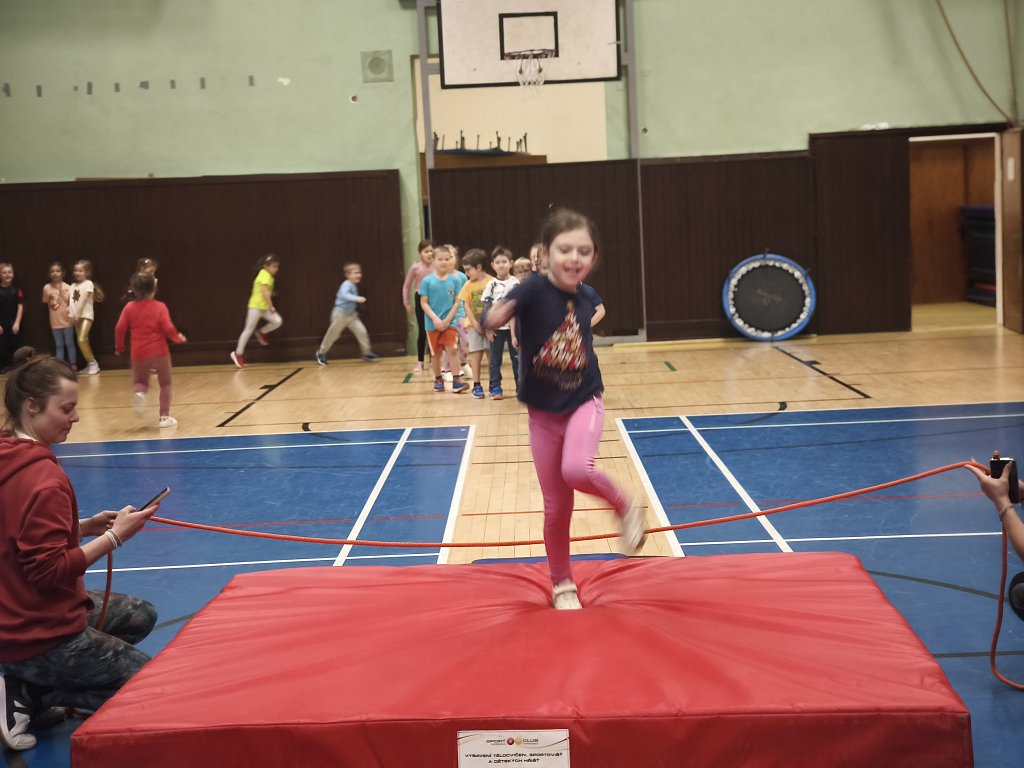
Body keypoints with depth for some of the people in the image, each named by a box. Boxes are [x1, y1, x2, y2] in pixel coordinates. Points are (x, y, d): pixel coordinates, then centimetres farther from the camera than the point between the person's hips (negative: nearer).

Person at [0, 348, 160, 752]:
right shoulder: (43, 478, -25)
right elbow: (50, 570, -26)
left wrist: (83, 527, 4)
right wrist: (115, 536, -20)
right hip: (40, 635, -9)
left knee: (141, 615, 23)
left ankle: (33, 684, 9)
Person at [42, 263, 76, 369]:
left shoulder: (67, 287, -9)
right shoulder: (46, 288, 0)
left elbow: (71, 302, -6)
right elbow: (46, 303, 11)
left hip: (67, 320, -3)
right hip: (55, 322, 3)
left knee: (69, 343, 5)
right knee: (59, 345, 9)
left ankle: (73, 366, 12)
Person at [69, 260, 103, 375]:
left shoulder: (88, 284, -6)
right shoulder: (73, 286, 14)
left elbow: (83, 300, -12)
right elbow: (72, 301, 9)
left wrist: (78, 314, -16)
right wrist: (72, 314, -4)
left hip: (86, 315, -7)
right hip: (76, 316, 7)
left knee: (81, 339, -19)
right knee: (83, 341, 8)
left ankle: (93, 363, -9)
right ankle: (90, 364, 15)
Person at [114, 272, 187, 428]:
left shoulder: (129, 307, 1)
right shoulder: (160, 307, -6)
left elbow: (120, 328, -2)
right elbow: (168, 329, -12)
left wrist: (119, 347, 12)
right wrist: (178, 338, 7)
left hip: (139, 354, 2)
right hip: (159, 352, -2)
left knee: (140, 382, 20)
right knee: (165, 384, 14)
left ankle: (138, 392, -16)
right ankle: (164, 416, 10)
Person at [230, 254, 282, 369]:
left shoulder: (266, 275, 12)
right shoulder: (265, 275, -16)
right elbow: (265, 292, -23)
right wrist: (271, 306, -20)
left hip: (264, 307, 8)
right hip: (256, 306, -8)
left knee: (278, 321, -9)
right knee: (249, 330, -3)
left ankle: (261, 333, 15)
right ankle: (238, 353, 5)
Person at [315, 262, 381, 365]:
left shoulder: (354, 286, 4)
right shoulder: (347, 284, -23)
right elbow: (344, 295, -44)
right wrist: (358, 299, -54)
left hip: (351, 315, 7)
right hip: (340, 314, -7)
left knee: (362, 331, -5)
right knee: (332, 335, 8)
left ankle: (367, 353, 5)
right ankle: (321, 353, 28)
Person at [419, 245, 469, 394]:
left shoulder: (455, 280, -2)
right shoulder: (427, 281, -5)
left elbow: (457, 302, -1)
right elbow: (424, 303, -5)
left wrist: (447, 320, -9)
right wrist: (436, 319, -14)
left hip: (450, 322, 0)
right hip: (433, 324, 0)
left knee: (452, 349, -11)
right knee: (435, 353, 9)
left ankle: (456, 380, -8)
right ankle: (438, 380, 23)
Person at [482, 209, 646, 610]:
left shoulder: (586, 301, -5)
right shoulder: (534, 290, -18)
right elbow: (491, 319, -36)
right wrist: (494, 317, -56)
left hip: (584, 403, 1)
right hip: (543, 413, -1)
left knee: (577, 469, -29)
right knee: (556, 507, 6)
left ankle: (625, 508, 1)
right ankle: (562, 585, 26)